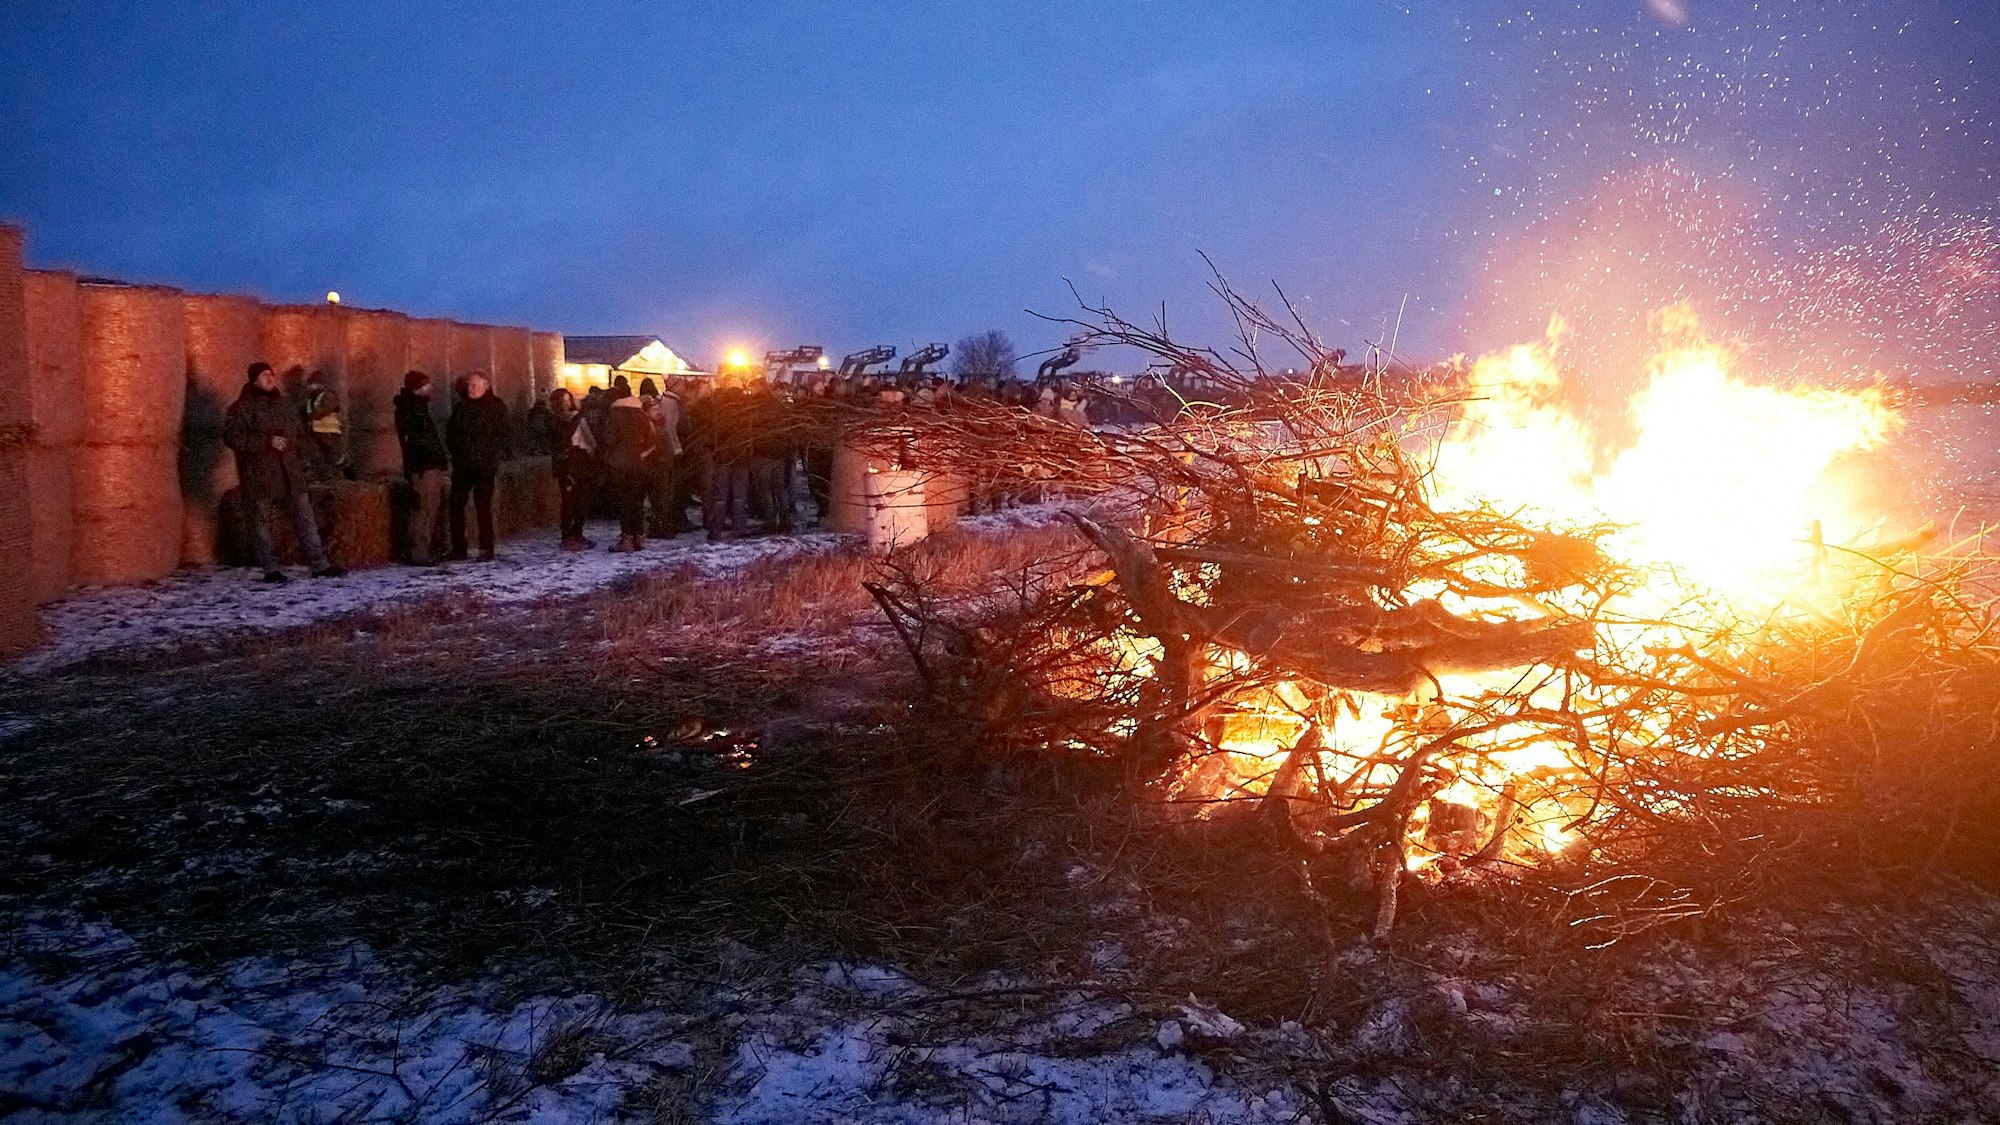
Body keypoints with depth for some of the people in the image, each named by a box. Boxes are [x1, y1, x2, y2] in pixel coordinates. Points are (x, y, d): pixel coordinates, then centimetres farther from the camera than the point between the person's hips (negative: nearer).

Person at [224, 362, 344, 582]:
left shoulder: (281, 404, 16)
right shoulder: (242, 407, -2)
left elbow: (300, 435, 25)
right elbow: (232, 436, -13)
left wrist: (289, 444, 4)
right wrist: (266, 442, -18)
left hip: (289, 472, 5)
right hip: (259, 475, -5)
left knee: (304, 516, 1)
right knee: (261, 521, 2)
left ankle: (319, 565, 2)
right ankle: (270, 569, 9)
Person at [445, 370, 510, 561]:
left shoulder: (497, 407, -1)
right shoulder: (461, 406, 13)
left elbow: (501, 436, -3)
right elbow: (450, 431, 20)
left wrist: (495, 458, -10)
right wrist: (456, 453, 8)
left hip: (484, 466, -5)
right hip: (462, 465, 5)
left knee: (483, 506, -4)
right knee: (456, 505, 3)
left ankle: (486, 549, 2)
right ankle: (459, 547, 10)